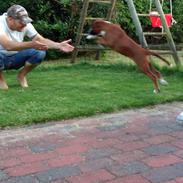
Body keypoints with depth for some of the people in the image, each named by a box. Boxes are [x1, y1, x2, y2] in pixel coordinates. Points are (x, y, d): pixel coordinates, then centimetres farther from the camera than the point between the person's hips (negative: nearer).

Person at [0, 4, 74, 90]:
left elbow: (41, 40, -11)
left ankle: (21, 75, 3)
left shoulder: (25, 24, -12)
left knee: (40, 52, -21)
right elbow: (8, 46, -45)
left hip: (15, 58, 5)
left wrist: (59, 45, -27)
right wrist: (31, 44, -57)